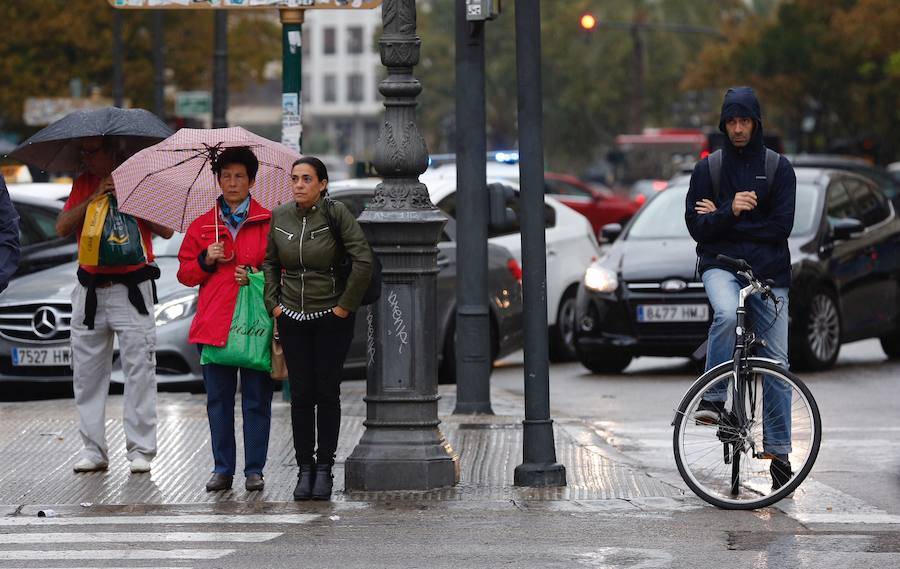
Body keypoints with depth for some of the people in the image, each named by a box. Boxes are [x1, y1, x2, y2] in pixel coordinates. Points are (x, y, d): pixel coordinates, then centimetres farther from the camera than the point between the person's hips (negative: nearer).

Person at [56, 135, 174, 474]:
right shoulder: (83, 183, 12)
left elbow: (167, 230, -4)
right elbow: (62, 228, 2)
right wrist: (95, 198, -8)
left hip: (132, 290, -4)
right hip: (90, 291, 4)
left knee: (139, 370, -7)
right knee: (87, 373, 4)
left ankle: (140, 449, -4)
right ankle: (93, 450, 9)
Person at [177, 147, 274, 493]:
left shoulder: (269, 222, 5)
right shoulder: (202, 226, 13)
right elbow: (185, 273, 15)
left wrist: (256, 276, -11)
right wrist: (206, 260, -3)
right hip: (214, 324, 3)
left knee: (256, 399, 0)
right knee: (218, 399, 6)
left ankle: (254, 470, 6)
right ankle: (223, 468, 13)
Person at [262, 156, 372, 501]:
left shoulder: (336, 214, -11)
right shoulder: (280, 217, 2)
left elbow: (363, 260, -14)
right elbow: (269, 263, 15)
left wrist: (345, 306, -11)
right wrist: (273, 304, 6)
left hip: (332, 317, -3)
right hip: (292, 318, 3)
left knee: (327, 392, 0)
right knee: (300, 394, 2)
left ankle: (324, 469, 7)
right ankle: (305, 469, 8)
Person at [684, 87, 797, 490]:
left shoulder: (779, 168, 4)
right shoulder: (708, 168, 6)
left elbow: (781, 226, -5)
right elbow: (696, 227, 0)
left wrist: (721, 219, -6)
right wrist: (729, 213, -19)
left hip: (769, 271, 1)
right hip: (721, 264, -1)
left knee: (776, 364, 0)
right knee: (726, 314, -35)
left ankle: (779, 451, 8)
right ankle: (714, 397, -21)